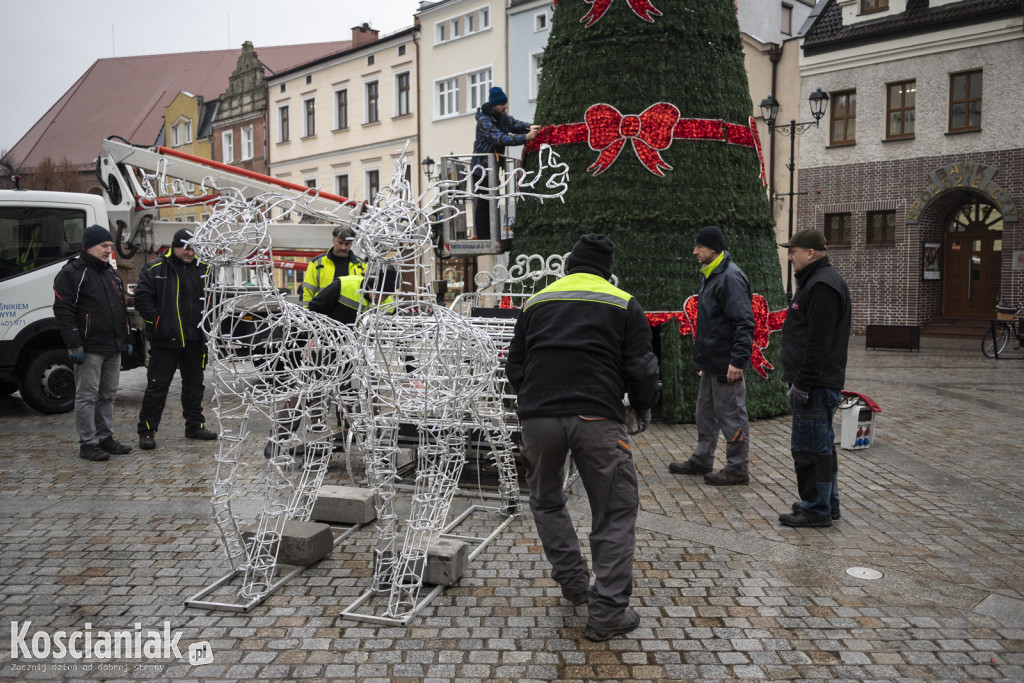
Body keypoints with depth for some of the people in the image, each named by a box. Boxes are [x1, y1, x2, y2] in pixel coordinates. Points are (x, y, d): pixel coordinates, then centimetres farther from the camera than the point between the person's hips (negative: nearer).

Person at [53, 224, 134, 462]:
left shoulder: (111, 273, 18)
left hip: (113, 348, 8)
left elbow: (122, 309, 25)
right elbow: (63, 311, -12)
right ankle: (87, 443, 4)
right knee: (87, 397, -2)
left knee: (108, 395, 12)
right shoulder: (72, 273, -6)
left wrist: (127, 339, 20)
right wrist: (74, 345, -17)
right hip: (89, 349, -8)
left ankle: (105, 438, 21)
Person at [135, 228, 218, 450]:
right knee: (158, 386, -2)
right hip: (165, 340, -5)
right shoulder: (155, 269, -5)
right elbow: (142, 299, -7)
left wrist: (205, 321, 3)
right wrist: (158, 321, -13)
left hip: (194, 339, 5)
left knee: (194, 384, 14)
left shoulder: (202, 269, 8)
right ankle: (147, 431, 6)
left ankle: (195, 426, 26)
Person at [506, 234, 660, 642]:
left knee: (546, 501, 26)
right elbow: (641, 368, 4)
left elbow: (515, 367, 19)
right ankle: (607, 613, 7)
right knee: (615, 513, 8)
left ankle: (574, 582, 28)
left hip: (537, 418, 3)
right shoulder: (623, 304, 10)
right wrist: (644, 408, 22)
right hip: (597, 419, -3)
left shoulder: (536, 302, 19)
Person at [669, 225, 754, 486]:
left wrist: (738, 359, -26)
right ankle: (701, 460, 32)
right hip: (710, 362, 10)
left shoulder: (730, 278, -18)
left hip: (725, 366, -10)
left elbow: (744, 323, -23)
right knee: (706, 413, 19)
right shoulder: (709, 276, 15)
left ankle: (737, 469, 11)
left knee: (731, 417, 0)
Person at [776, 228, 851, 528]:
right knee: (821, 444, 17)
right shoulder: (819, 280, 18)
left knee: (810, 446, -5)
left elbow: (818, 342, -23)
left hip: (815, 383, -11)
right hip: (821, 381, 11)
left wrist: (803, 383, -21)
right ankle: (827, 504, 27)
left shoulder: (822, 286, -17)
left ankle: (817, 510, 3)